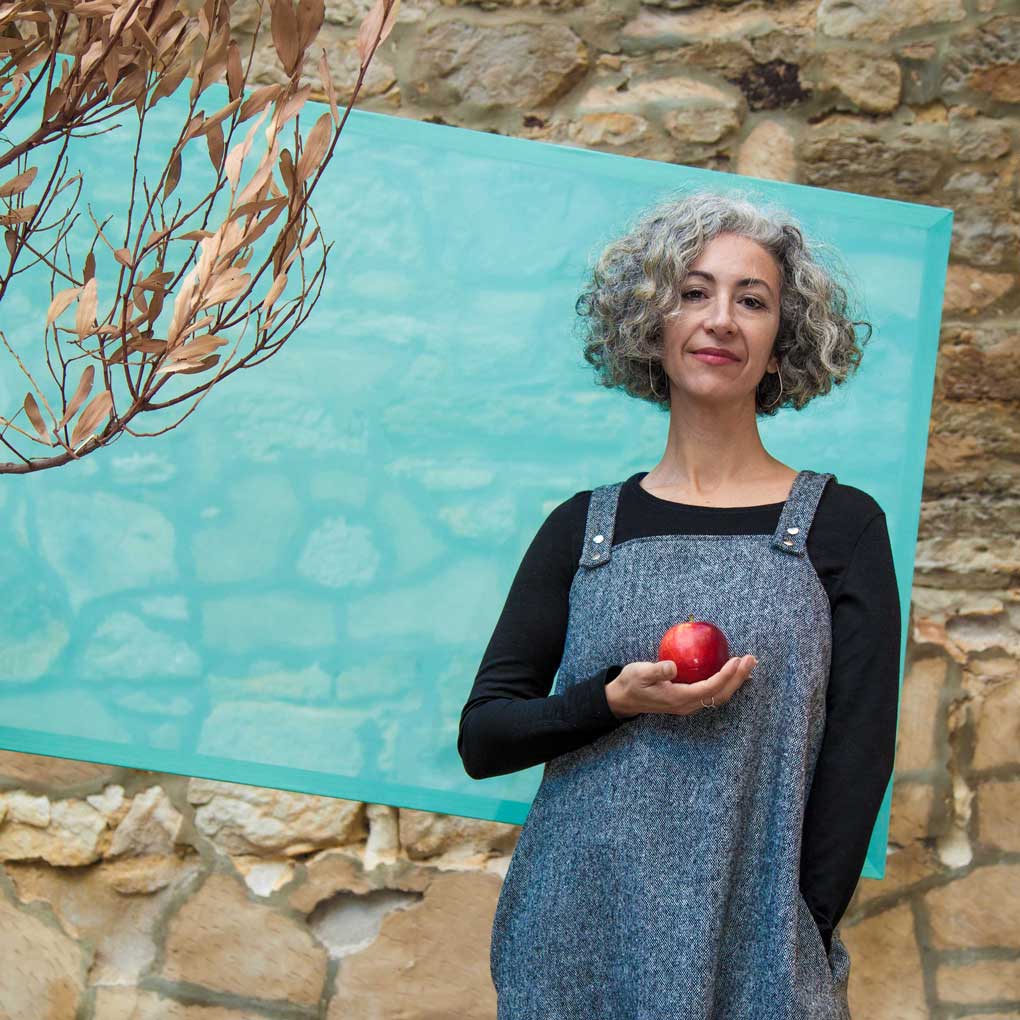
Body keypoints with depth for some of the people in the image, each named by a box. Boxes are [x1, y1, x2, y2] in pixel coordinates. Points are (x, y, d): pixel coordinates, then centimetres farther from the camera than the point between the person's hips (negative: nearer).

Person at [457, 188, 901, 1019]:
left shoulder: (840, 525, 0)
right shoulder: (584, 528, 5)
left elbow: (860, 751, -2)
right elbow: (481, 739, 3)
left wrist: (800, 944, -9)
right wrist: (616, 702, -14)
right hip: (577, 942, 2)